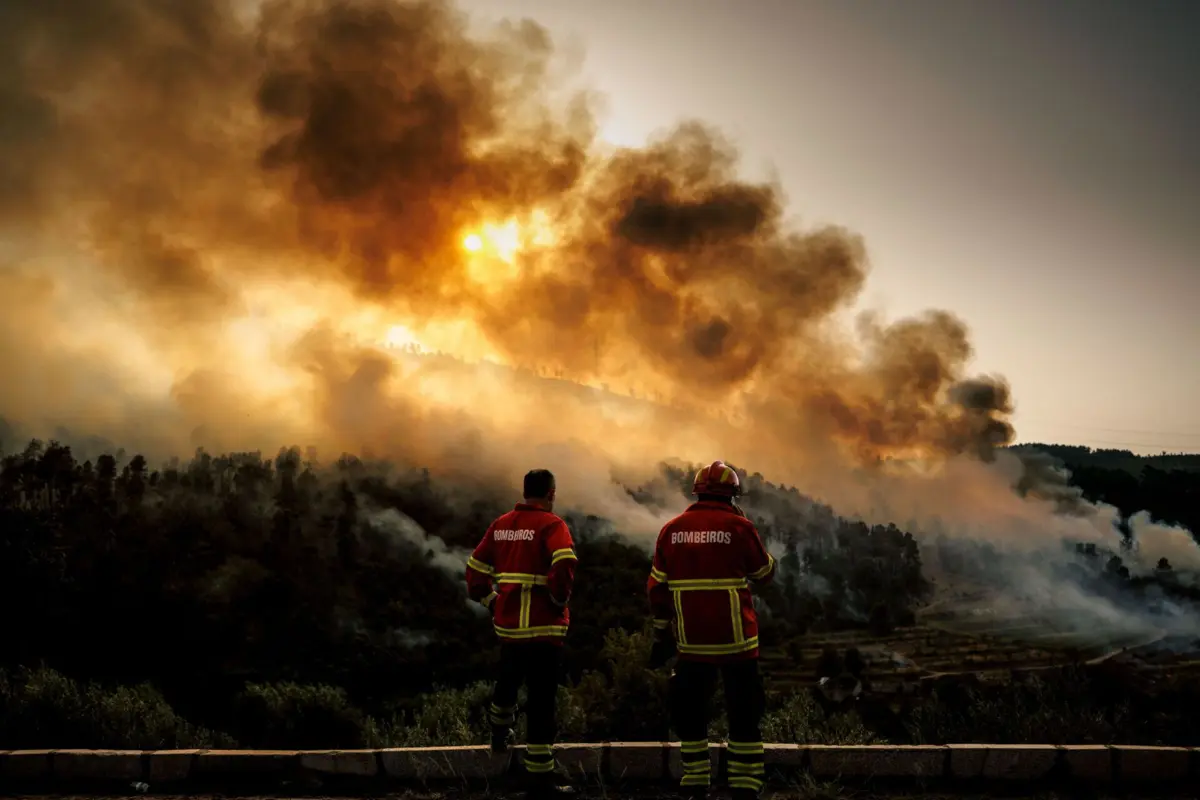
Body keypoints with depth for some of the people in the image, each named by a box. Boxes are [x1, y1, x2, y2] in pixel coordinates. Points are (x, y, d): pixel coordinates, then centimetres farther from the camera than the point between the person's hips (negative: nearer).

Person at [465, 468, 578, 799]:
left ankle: (499, 735, 53)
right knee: (541, 701, -2)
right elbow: (564, 564, -27)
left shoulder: (500, 525, 8)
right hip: (544, 627, -6)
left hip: (508, 624, 6)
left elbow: (476, 569, 12)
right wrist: (560, 599, -12)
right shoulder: (552, 525, -11)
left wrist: (491, 602, 20)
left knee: (508, 680, 31)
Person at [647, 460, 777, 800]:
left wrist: (662, 633, 16)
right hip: (734, 638, -3)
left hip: (690, 640, 3)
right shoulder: (739, 526, -7)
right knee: (744, 712, 6)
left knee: (689, 709, 15)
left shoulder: (672, 530, 4)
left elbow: (657, 588, 7)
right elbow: (765, 573, 6)